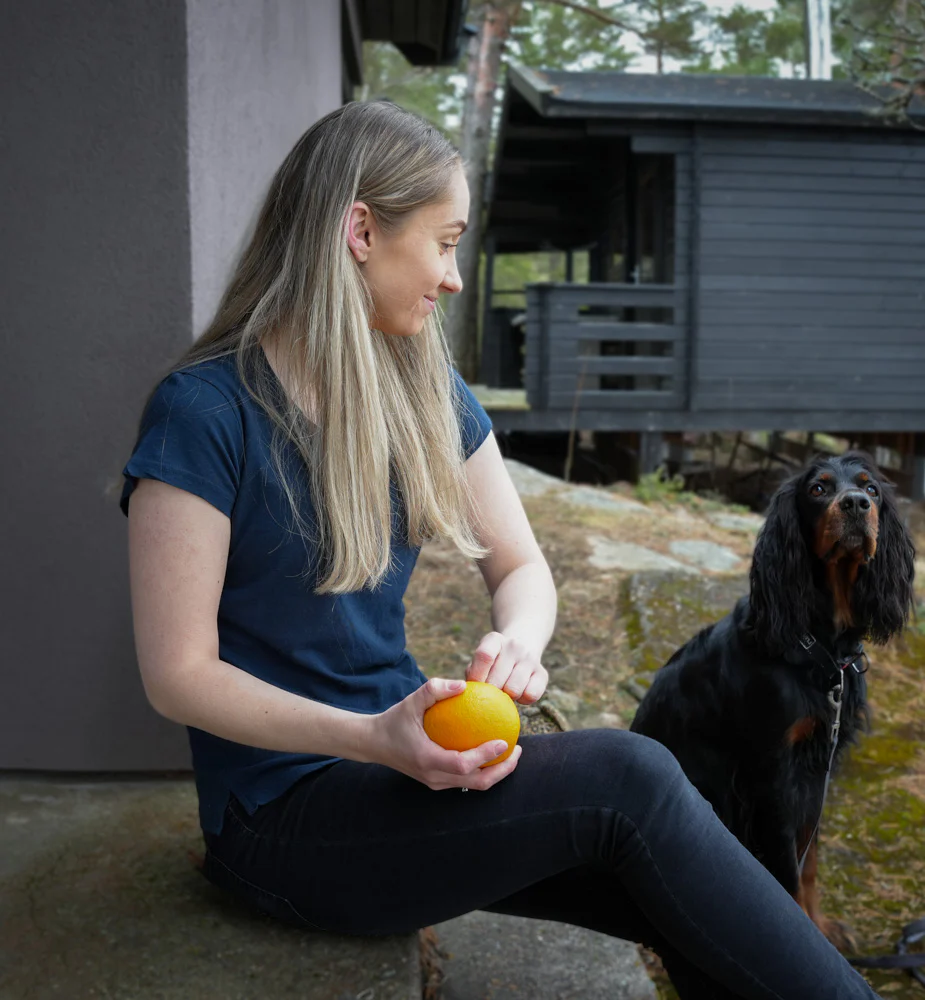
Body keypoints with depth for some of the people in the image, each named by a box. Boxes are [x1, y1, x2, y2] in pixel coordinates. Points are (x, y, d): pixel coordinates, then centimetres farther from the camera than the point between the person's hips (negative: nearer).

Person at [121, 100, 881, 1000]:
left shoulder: (427, 392, 4)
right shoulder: (203, 412, -16)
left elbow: (521, 565, 8)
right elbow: (178, 673, -15)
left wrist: (516, 641, -16)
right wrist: (374, 739, -27)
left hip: (402, 756, 6)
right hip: (282, 815, -5)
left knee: (691, 916, -16)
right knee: (624, 778, -24)